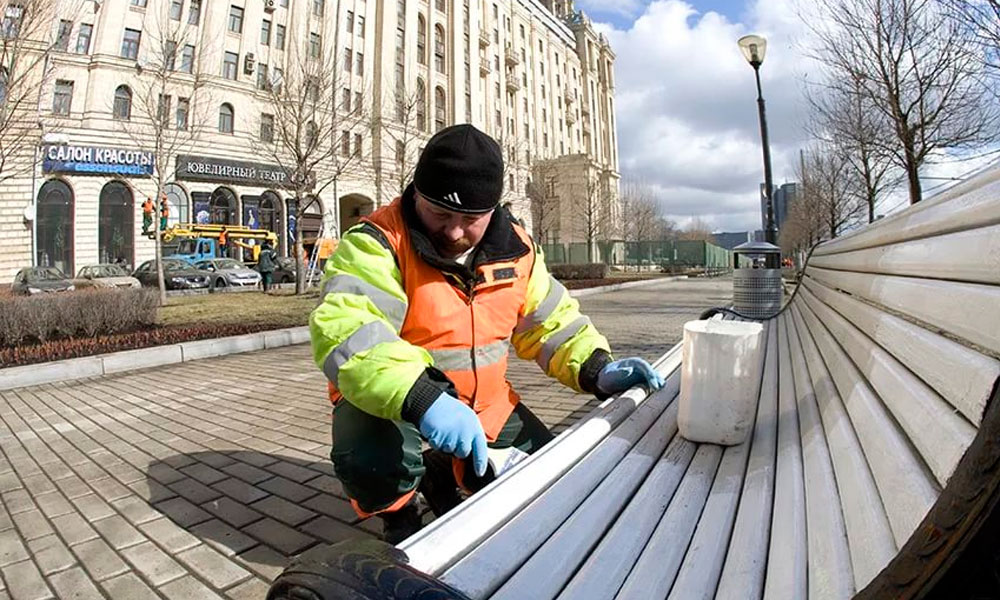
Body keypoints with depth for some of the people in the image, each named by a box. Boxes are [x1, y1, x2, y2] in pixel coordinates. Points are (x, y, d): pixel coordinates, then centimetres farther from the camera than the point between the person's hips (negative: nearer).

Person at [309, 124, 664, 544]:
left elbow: (551, 322, 6)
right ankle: (401, 524, 3)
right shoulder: (379, 243, -21)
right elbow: (343, 329, -36)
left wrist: (596, 370, -11)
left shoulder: (514, 247, -2)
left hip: (483, 405, 5)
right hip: (389, 404, -4)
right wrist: (420, 398, -50)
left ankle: (442, 480, 29)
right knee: (374, 458, -36)